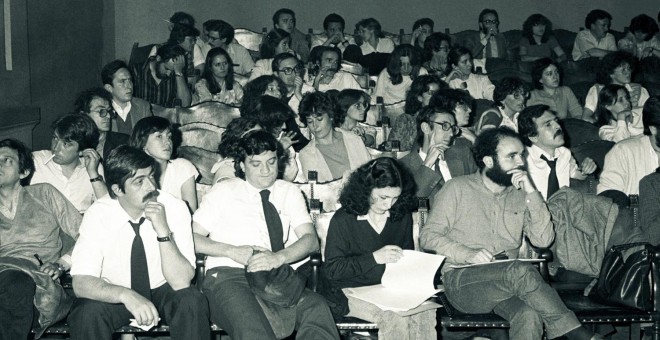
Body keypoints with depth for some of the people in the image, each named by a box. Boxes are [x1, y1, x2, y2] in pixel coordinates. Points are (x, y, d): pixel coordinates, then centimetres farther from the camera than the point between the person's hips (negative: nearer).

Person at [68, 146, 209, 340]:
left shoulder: (174, 208, -18)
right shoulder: (99, 214, -17)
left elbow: (181, 282, -23)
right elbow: (81, 283, -24)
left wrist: (163, 230, -35)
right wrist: (126, 295, -42)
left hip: (162, 292, 1)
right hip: (115, 296, 0)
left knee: (192, 303, -31)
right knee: (87, 311, -32)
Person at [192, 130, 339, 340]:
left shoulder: (290, 193, 21)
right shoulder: (223, 191, 14)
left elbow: (310, 240, 7)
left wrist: (279, 257, -14)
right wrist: (232, 251, -11)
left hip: (278, 278, 3)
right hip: (228, 276, -2)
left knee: (316, 308, -32)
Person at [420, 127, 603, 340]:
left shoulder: (519, 195, 18)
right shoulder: (457, 189, 6)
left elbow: (543, 240, 6)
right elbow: (428, 236, -1)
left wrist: (531, 193, -2)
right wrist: (468, 254, -17)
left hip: (508, 281, 4)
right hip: (461, 281, -3)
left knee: (529, 315, -34)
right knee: (522, 271, -33)